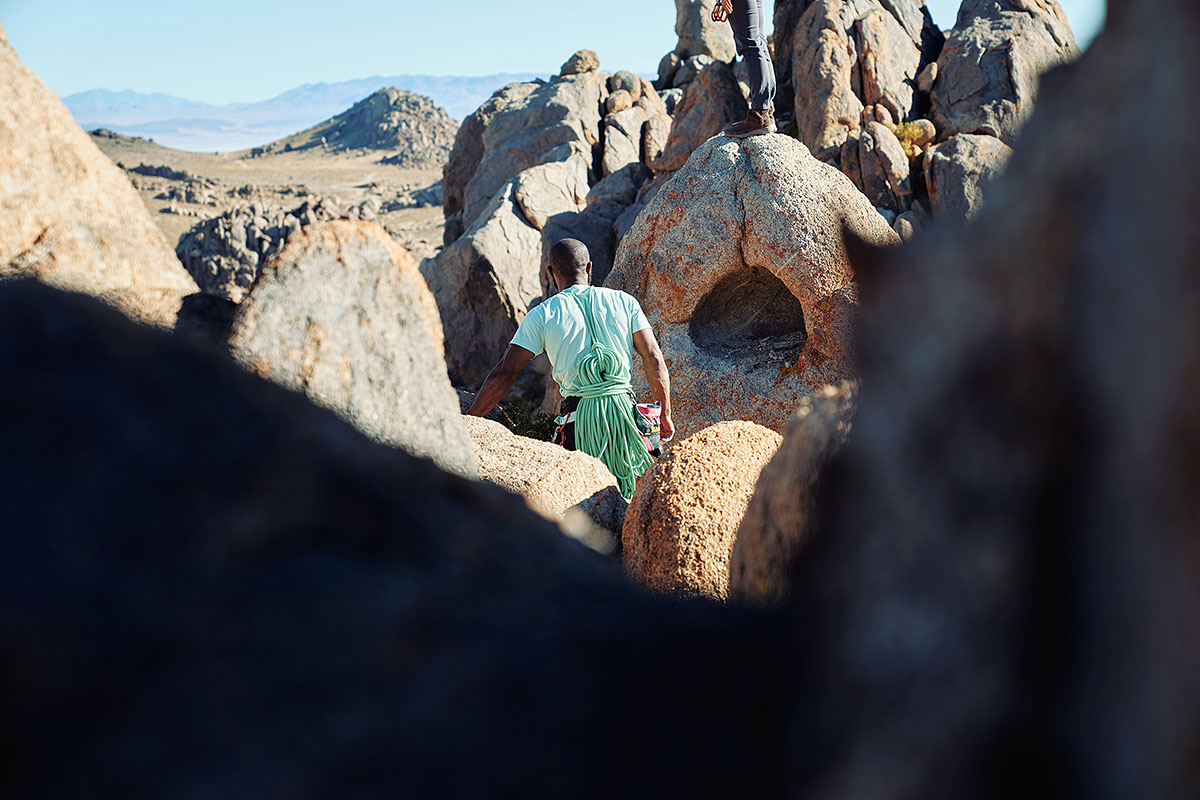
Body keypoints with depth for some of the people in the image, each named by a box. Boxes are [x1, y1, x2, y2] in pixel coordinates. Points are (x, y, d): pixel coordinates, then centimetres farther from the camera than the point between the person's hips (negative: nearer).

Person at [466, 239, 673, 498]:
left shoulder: (542, 315, 5)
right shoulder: (624, 301, 10)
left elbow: (503, 374, 0)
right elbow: (654, 360, 5)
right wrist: (665, 413, 14)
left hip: (580, 420, -2)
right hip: (624, 413, 2)